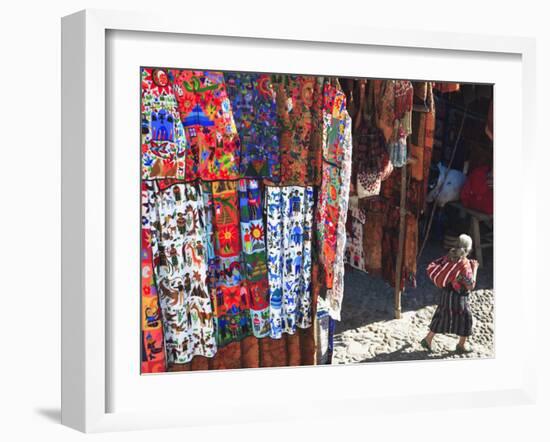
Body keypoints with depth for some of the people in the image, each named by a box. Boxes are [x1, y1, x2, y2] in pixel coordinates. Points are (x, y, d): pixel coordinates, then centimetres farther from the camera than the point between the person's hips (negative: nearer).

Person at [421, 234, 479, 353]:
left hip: (446, 293, 7)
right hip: (458, 297, -7)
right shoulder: (465, 264, -23)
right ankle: (461, 346, 22)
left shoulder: (449, 257, -3)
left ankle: (428, 340, 24)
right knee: (465, 318, 12)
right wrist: (474, 269, -13)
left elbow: (431, 267, 1)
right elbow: (470, 285, -21)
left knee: (441, 316, 20)